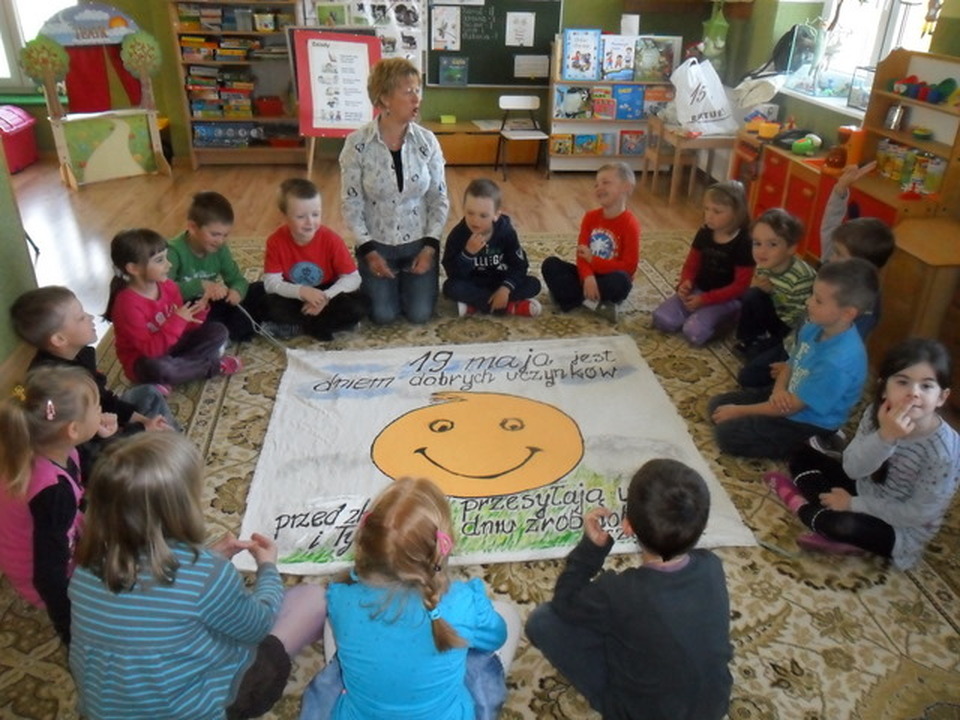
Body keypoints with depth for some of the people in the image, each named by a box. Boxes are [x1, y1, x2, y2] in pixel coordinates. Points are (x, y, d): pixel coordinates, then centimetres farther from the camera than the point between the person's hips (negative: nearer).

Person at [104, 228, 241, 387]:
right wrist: (177, 321, -34)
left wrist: (197, 313, -19)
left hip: (172, 347, 7)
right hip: (145, 360, -7)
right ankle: (213, 366, -16)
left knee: (218, 331, -4)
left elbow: (184, 328, 1)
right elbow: (150, 350, -30)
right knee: (157, 367, -42)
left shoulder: (168, 286, -5)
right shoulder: (128, 303, -26)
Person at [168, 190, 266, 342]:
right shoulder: (174, 251, -22)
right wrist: (201, 285, -42)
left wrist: (237, 290, -27)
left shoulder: (220, 249, -3)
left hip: (212, 305, 7)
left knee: (260, 289, -2)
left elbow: (237, 279, -3)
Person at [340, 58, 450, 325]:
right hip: (376, 243, -1)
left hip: (419, 242, 2)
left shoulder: (427, 141, -7)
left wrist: (430, 245, -11)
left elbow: (439, 199, -2)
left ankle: (409, 281, 30)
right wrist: (368, 250, -14)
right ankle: (383, 282, 27)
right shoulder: (357, 143, -13)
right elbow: (352, 204, -8)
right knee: (383, 315, -8)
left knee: (420, 314, -5)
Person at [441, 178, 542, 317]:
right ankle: (510, 307, -27)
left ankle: (474, 305, -24)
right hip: (473, 285, -1)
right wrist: (468, 253, -39)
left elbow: (519, 265, -13)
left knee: (533, 284, -20)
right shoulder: (457, 234, -19)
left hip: (499, 282, 2)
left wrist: (506, 288, -30)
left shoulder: (506, 231, -14)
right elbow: (453, 274, -23)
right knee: (450, 287, -33)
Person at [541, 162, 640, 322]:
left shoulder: (629, 224, -14)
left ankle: (574, 297, -21)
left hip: (609, 279, -5)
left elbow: (628, 266, -18)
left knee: (621, 280, -38)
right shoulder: (591, 217, 0)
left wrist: (592, 259, -17)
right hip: (589, 276, 5)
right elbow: (582, 253, -7)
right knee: (550, 264, -13)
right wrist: (587, 277, -28)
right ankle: (596, 304, -24)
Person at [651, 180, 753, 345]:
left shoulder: (743, 243, -15)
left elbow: (740, 286, -15)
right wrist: (686, 283, -13)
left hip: (726, 299, -5)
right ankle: (704, 314, 4)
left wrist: (705, 300, -21)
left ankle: (724, 317, 0)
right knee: (661, 319, -15)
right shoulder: (704, 234, 1)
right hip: (698, 290, 6)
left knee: (694, 332, -28)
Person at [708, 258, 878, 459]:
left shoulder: (838, 362, -34)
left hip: (809, 424, -8)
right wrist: (779, 391, -16)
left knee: (727, 433, -15)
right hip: (788, 397, 8)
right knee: (717, 404, 2)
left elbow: (792, 407, -26)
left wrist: (739, 411, -16)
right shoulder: (815, 327, -9)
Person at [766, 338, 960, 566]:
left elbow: (918, 513, -22)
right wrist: (885, 435, -37)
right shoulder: (877, 413, -14)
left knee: (842, 524, -34)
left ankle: (804, 506, -1)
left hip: (901, 531, -6)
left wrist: (853, 503, -17)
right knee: (803, 457, 4)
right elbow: (852, 469, -19)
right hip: (866, 493, 6)